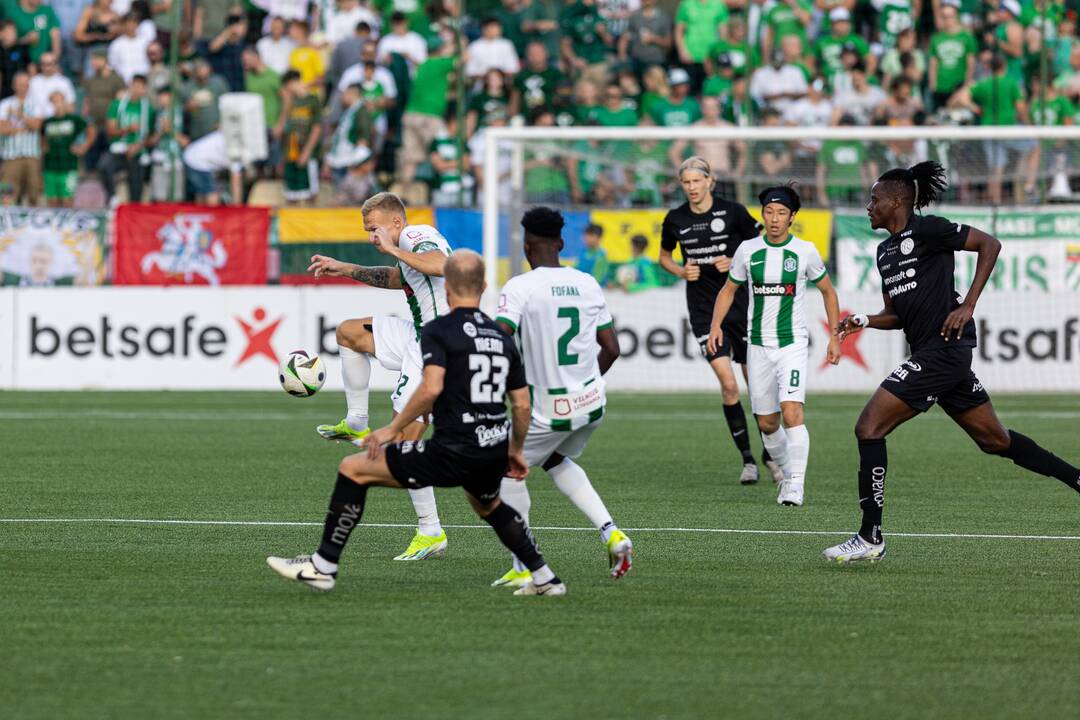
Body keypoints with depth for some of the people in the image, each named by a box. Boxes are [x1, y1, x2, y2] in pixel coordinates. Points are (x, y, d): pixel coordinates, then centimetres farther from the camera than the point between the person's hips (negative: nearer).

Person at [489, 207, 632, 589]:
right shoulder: (587, 284, 3)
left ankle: (524, 568, 16)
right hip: (592, 403, 6)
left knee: (509, 469, 17)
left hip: (548, 411, -6)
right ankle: (610, 532, 14)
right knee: (555, 460, 31)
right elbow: (611, 348, 7)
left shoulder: (519, 287, -14)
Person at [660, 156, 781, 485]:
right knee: (727, 383, -12)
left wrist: (735, 262, -14)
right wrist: (681, 271, -3)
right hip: (703, 308, 1)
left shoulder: (732, 212, -7)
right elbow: (664, 256, 17)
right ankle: (747, 458, -1)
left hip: (740, 303, -1)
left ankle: (770, 454, 21)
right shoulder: (675, 220, 1)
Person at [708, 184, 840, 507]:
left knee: (792, 411, -21)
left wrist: (835, 337, 7)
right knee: (767, 424, 7)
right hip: (759, 345, 3)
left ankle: (796, 486, -21)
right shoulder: (748, 250, 3)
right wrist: (716, 325, -1)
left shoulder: (805, 251, -3)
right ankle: (788, 474, 29)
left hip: (793, 343, -3)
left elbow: (828, 291, 10)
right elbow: (729, 290, 15)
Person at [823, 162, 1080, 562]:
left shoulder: (925, 230, -7)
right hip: (928, 354, 10)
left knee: (869, 427, -14)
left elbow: (989, 244, -10)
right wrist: (864, 321, 4)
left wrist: (967, 306, -15)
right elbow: (896, 315, 25)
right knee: (994, 440, 14)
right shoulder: (886, 251, 19)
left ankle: (870, 539, -13)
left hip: (945, 347, -10)